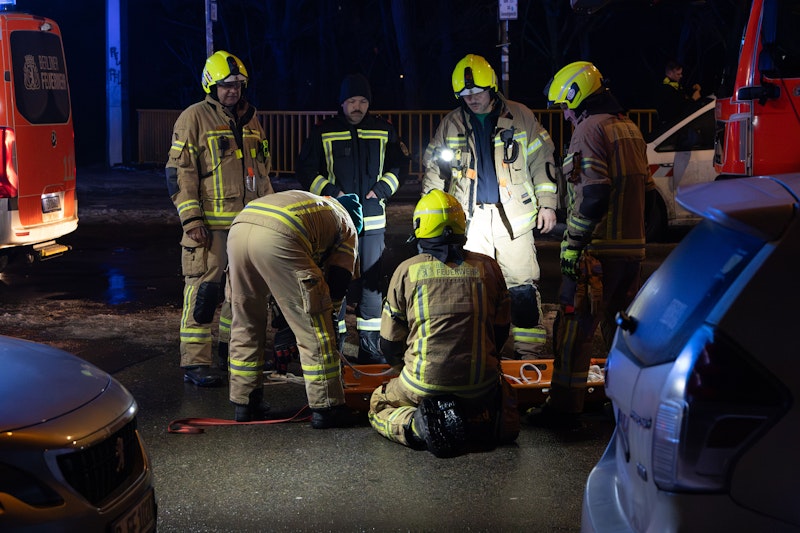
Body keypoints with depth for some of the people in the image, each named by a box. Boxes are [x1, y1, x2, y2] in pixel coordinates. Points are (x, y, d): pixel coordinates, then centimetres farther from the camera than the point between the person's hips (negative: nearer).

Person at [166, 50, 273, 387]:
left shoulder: (250, 120, 15)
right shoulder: (194, 118, -6)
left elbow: (262, 170, 24)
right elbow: (180, 172, -10)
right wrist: (191, 218, -16)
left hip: (248, 221, 7)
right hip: (210, 223, -7)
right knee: (203, 289, -10)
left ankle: (232, 346, 32)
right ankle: (195, 362, -7)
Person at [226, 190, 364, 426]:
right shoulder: (347, 225, 28)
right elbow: (338, 283, 18)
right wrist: (328, 317, 30)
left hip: (238, 228, 6)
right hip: (276, 238, -6)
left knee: (245, 325, 22)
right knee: (313, 330, 7)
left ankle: (245, 403, 29)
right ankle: (325, 408, 12)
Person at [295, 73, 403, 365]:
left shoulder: (384, 132, 8)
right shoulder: (323, 133, 2)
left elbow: (396, 167, 16)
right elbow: (306, 170, 4)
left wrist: (381, 190, -1)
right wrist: (331, 193, -9)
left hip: (373, 220, 2)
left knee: (372, 281, 4)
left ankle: (369, 346, 12)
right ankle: (333, 344, 6)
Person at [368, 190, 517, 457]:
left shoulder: (407, 271, 0)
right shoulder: (487, 267, 6)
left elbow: (389, 344, 7)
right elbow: (500, 332, 14)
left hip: (423, 384, -2)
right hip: (480, 382, 2)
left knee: (378, 406, 26)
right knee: (501, 392, 35)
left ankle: (417, 425, -7)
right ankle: (480, 420, -1)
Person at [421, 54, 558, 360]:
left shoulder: (520, 117, 2)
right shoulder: (451, 124, 8)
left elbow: (542, 161, 5)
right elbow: (434, 167, 15)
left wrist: (547, 204, 2)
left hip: (513, 217, -2)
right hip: (470, 219, 2)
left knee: (523, 288, -2)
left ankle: (530, 353, 5)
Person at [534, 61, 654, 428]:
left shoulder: (589, 129, -12)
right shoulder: (630, 129, 15)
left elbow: (594, 194, -22)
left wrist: (572, 244, -18)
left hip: (598, 249, -9)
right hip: (632, 246, 9)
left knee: (574, 327, -2)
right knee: (620, 325, 18)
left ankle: (565, 407, 1)